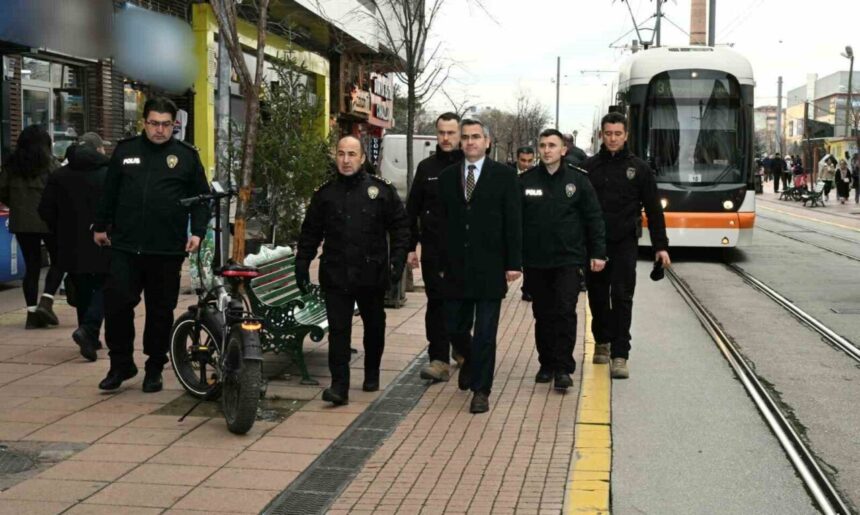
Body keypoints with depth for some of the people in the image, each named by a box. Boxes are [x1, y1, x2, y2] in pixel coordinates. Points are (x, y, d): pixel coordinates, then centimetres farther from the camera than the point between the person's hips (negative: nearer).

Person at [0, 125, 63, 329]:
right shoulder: (50, 164, -8)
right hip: (48, 221, -4)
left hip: (21, 222, 4)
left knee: (31, 266, 9)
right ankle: (46, 301, -7)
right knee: (58, 261, 10)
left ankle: (32, 312, 7)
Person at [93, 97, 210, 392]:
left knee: (161, 311, 7)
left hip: (167, 251, -1)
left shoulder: (186, 155, 5)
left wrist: (197, 232, -5)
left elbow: (202, 198, 6)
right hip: (125, 247, 1)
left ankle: (155, 368, 21)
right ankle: (120, 364, 13)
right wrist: (100, 226, 18)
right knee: (116, 304, -4)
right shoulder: (125, 150, 9)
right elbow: (109, 192, 16)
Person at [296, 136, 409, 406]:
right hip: (335, 275, 0)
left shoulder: (381, 189, 0)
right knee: (338, 330, -5)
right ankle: (339, 386, -4)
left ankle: (372, 374, 34)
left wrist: (398, 259, -7)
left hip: (372, 273, 0)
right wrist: (301, 265, 4)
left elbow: (400, 225, 2)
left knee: (374, 327, 15)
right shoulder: (324, 193, 5)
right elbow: (310, 233, 10)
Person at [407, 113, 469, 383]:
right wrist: (410, 247, 3)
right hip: (434, 248, 1)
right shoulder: (426, 168, 6)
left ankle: (460, 348, 32)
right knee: (437, 302, -2)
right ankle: (439, 360, -2)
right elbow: (412, 210, 8)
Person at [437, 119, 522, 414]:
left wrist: (513, 263, -8)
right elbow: (442, 221, 9)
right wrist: (441, 263, 6)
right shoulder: (447, 177, 9)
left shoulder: (504, 176, 0)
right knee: (456, 328, 9)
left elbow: (513, 222, -2)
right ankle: (471, 367, 37)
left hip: (489, 267, -3)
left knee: (485, 332, -1)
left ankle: (481, 390, 8)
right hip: (456, 267, 3)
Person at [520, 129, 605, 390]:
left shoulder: (578, 180, 1)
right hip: (535, 262, 2)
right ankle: (546, 364, 21)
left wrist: (598, 253, -2)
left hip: (568, 260, -2)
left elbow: (594, 218, 3)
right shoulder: (525, 181, 3)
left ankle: (563, 368, -2)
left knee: (565, 312, -7)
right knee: (543, 315, 9)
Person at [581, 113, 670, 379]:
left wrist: (660, 246, 0)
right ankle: (602, 342, 32)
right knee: (597, 296, 10)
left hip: (625, 244, -1)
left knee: (622, 298, -7)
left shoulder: (639, 168, 3)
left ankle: (619, 356, -5)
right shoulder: (589, 167, 4)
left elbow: (653, 210, 4)